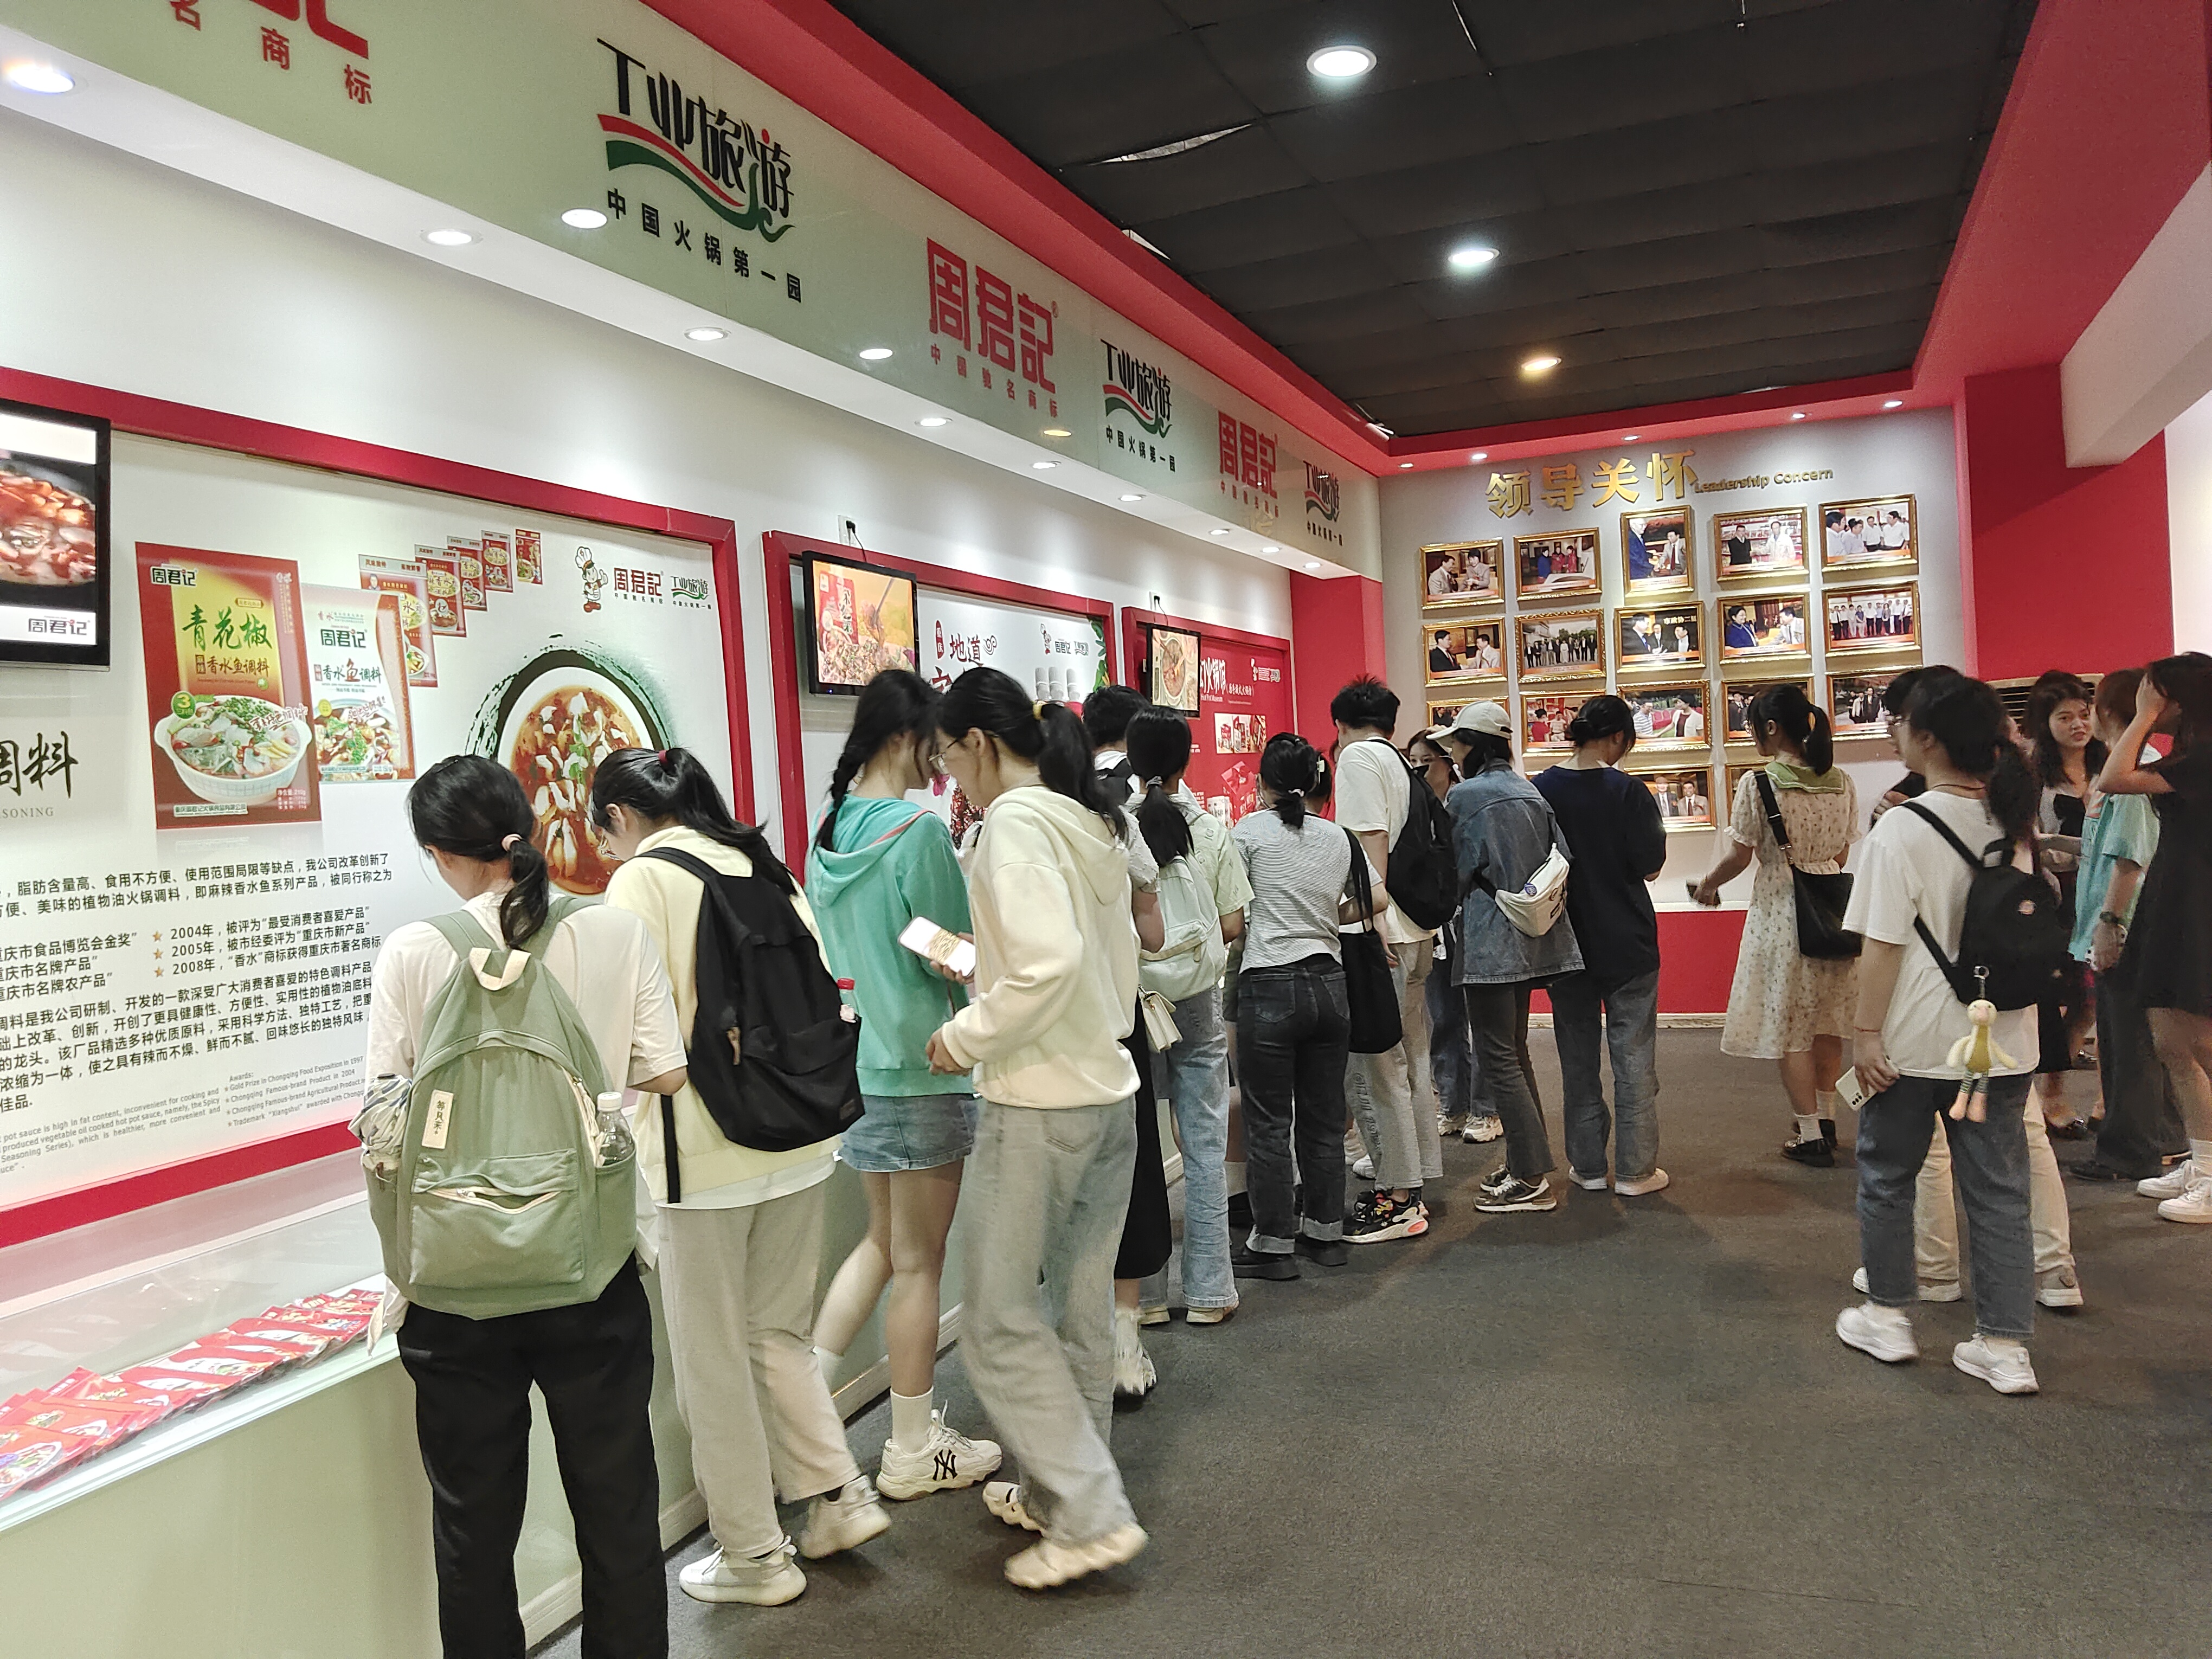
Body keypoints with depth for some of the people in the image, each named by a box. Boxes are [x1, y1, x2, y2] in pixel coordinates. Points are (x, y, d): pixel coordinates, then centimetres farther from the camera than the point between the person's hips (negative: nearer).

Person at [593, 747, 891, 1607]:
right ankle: (837, 1495, 23)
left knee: (713, 1359, 9)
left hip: (706, 1153, -6)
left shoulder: (642, 879, -9)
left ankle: (754, 1554, 20)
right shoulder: (763, 866, 9)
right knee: (778, 1331, 22)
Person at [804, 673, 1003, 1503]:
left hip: (855, 1060, 7)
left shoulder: (830, 833, 6)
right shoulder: (920, 830, -18)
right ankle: (914, 1451, 19)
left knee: (882, 1242, 21)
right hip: (922, 1065, -7)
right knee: (919, 1262, 6)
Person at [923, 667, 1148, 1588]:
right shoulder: (1092, 821, 11)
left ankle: (1093, 1514, 8)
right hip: (1109, 1092, 9)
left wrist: (969, 1038, -14)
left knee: (1000, 1318, 3)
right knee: (1078, 1312, 17)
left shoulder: (1014, 823, -15)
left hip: (1038, 1105, -9)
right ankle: (1059, 1489, 31)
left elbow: (1049, 963, -26)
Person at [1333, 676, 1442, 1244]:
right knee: (1409, 1058, 15)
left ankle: (1398, 1200, 0)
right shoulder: (1402, 765, 19)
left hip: (1381, 933, -9)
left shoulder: (1357, 758, -6)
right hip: (1416, 931, 10)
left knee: (1373, 1066, -5)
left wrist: (1369, 928, -19)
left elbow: (1370, 845, -16)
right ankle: (1413, 1183, 24)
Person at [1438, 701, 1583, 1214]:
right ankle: (1524, 1158, 24)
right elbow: (1559, 860, 8)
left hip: (1490, 940, -8)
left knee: (1498, 1057, -2)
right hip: (1533, 938, 8)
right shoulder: (1530, 792, 9)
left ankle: (1532, 1178, 0)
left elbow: (1459, 869, -5)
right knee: (1514, 1049, 17)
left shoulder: (1465, 795, -11)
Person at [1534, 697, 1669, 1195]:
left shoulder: (1540, 789, -4)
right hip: (1627, 945, -3)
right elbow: (1651, 866, -11)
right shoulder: (1626, 790, -13)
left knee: (1577, 1056, 13)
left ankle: (1587, 1165, 18)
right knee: (1634, 1057, 6)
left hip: (1566, 943, 3)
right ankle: (1635, 1170, 10)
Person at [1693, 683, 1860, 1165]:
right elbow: (1842, 854, 10)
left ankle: (1811, 1136, 9)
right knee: (1826, 1018, 17)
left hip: (1780, 912, -6)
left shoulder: (1758, 785, -14)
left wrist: (1707, 885, 9)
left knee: (1790, 1027, 4)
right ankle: (1827, 1120, 28)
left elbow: (1739, 856, -9)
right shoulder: (1841, 782, 3)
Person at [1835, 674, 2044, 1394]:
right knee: (1999, 1191, 11)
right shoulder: (2015, 822, 2)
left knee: (1887, 1176, 14)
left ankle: (1887, 1317, 26)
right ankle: (2006, 1348, 15)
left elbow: (1884, 944, -17)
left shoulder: (1904, 829, -16)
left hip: (1916, 1043, -5)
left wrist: (1865, 1030, -11)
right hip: (2001, 1040, 5)